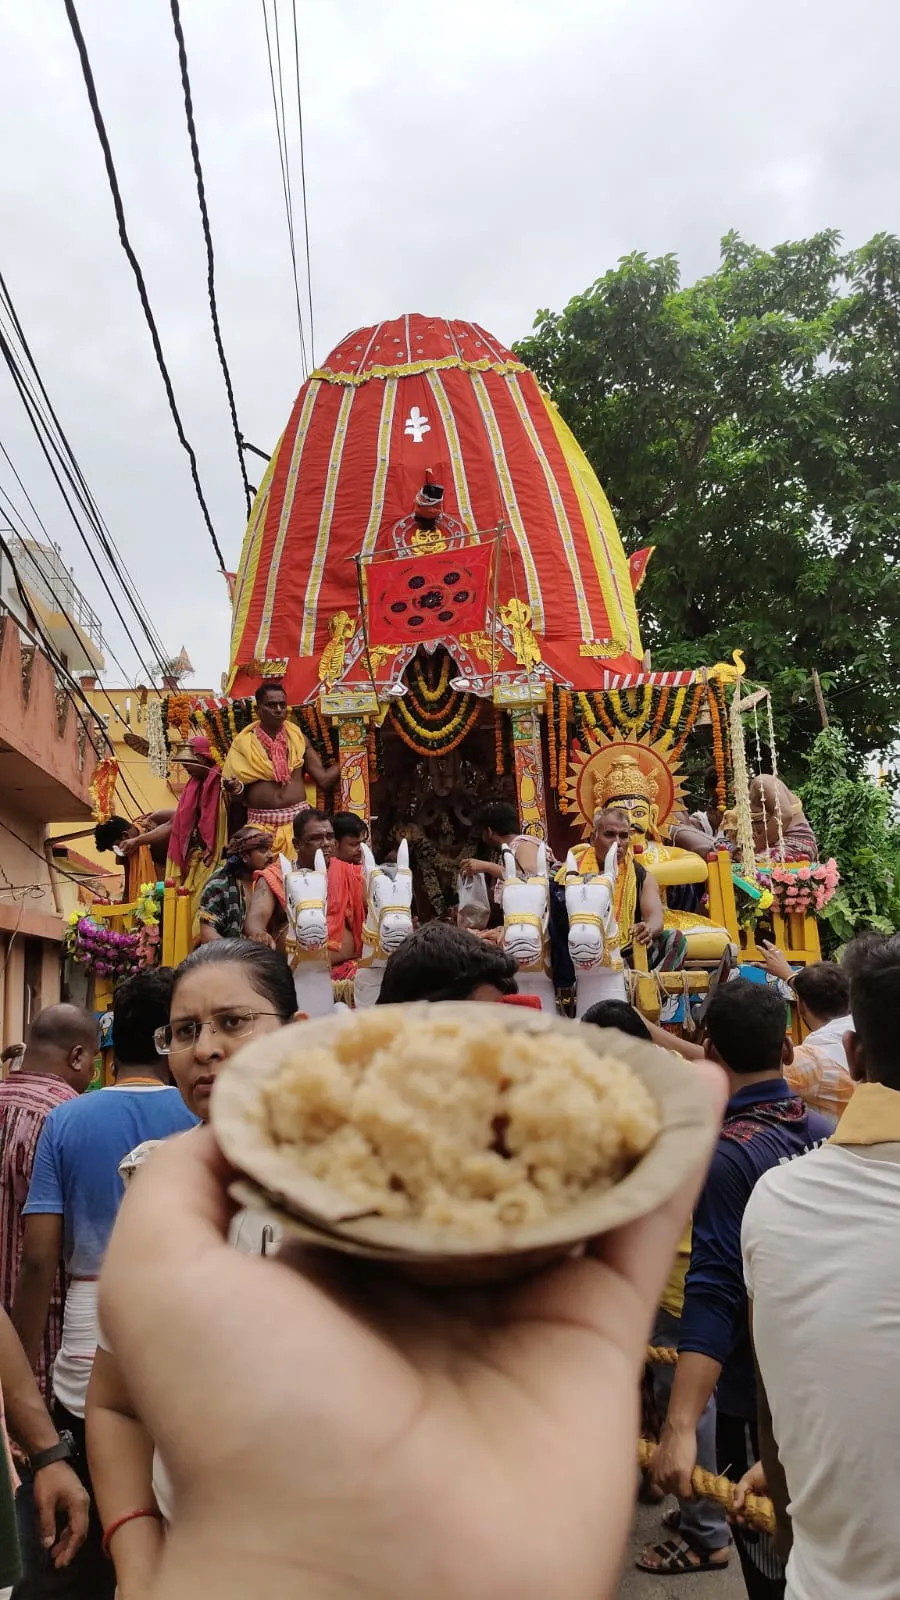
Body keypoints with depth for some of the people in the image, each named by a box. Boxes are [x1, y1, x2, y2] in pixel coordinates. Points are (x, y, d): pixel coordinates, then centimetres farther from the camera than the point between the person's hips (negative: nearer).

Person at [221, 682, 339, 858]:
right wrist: (236, 789, -16)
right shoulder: (244, 743, 1)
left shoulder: (297, 738, 6)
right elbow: (239, 796, 4)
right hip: (261, 824, -1)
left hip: (298, 819, 2)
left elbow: (323, 779, 5)